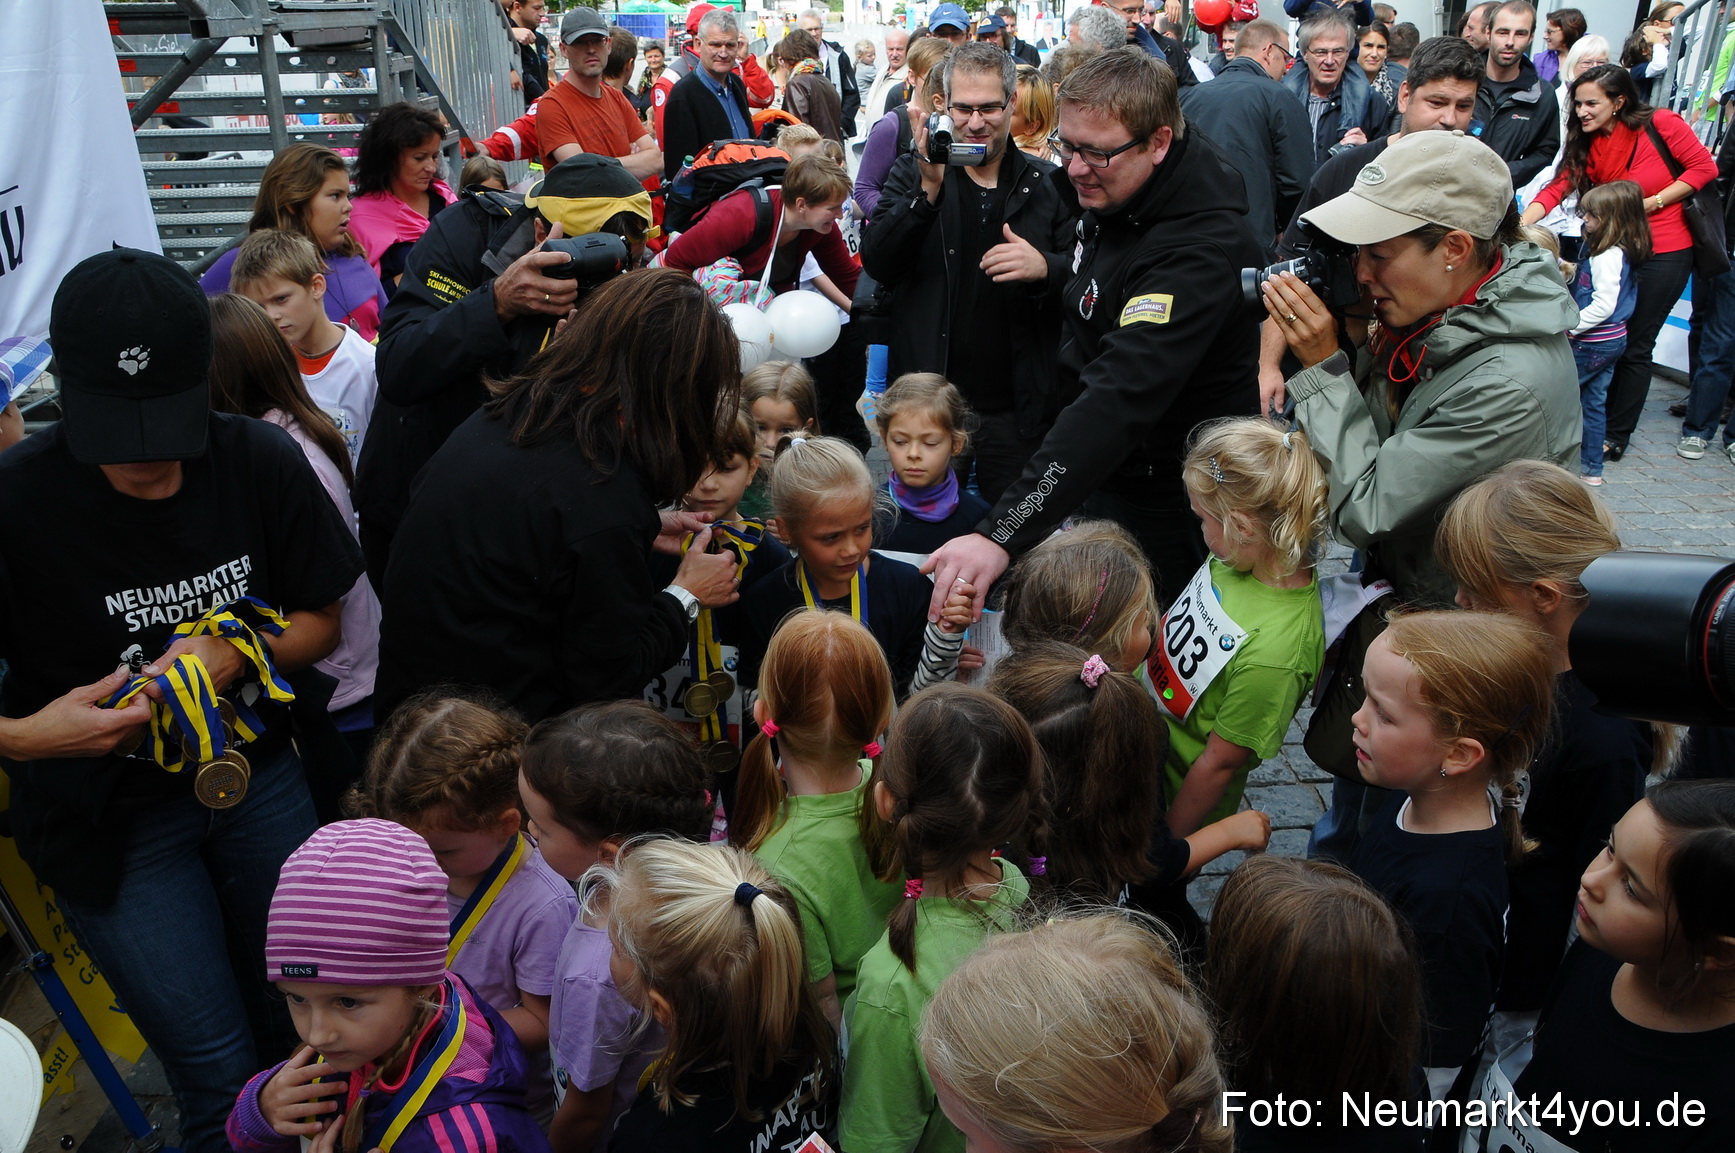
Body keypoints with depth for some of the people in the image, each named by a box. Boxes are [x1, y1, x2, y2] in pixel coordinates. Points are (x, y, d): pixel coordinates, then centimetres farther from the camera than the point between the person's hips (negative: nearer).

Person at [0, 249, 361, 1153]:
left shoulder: (261, 462, -12)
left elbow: (320, 619, 0)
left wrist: (234, 655, -18)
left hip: (250, 769, 3)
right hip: (106, 817, -3)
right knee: (221, 1073, 0)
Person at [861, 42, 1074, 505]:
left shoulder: (1047, 185, 5)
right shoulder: (912, 175, 5)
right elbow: (876, 262, -9)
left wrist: (1045, 268, -17)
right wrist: (929, 189, -22)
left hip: (1017, 412, 0)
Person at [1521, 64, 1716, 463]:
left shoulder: (1659, 124, -12)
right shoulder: (1585, 144, 0)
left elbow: (1704, 167, -8)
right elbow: (1555, 188, -13)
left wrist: (1652, 202, -16)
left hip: (1665, 251, -4)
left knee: (1635, 346, 2)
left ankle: (1617, 434, 14)